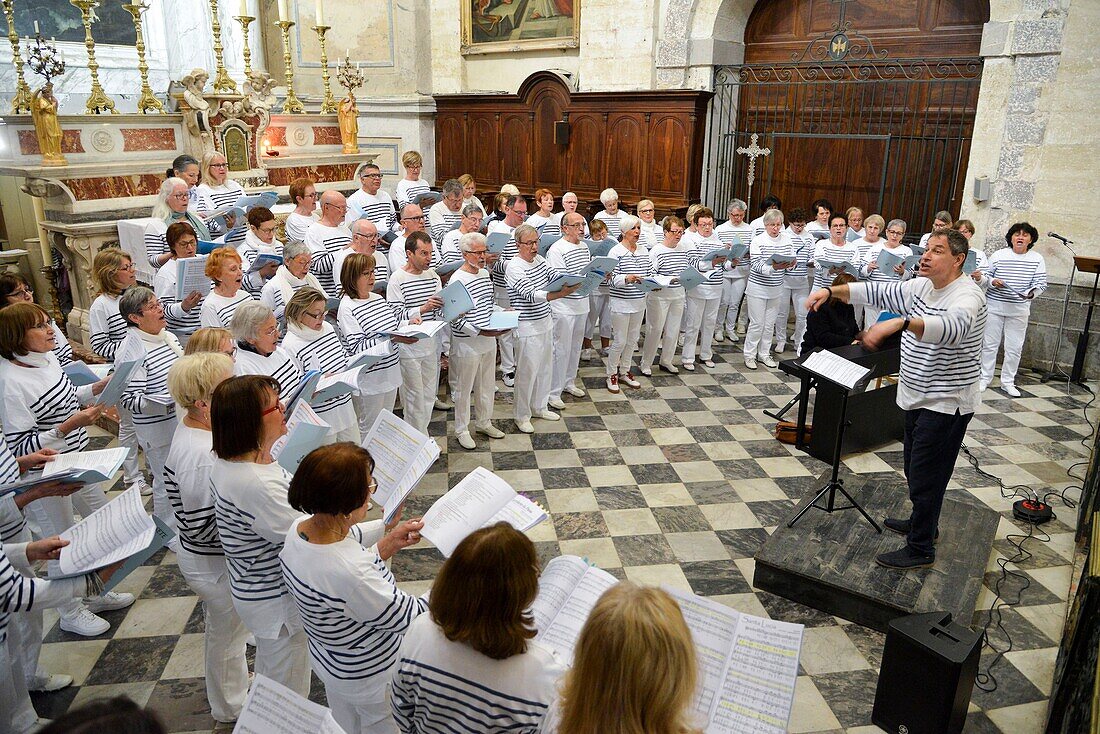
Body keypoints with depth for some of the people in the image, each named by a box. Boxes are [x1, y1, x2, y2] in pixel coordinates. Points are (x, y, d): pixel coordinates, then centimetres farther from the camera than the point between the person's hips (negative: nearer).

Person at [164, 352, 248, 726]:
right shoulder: (200, 456, -34)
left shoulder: (195, 429, -3)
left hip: (211, 559, 9)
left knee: (221, 630, 30)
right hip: (215, 565, -9)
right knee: (227, 635, 15)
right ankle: (230, 708, 40)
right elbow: (201, 527, -31)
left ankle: (229, 692, 53)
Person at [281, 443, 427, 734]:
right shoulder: (349, 575, -42)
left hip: (329, 660, 8)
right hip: (371, 677, -7)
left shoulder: (299, 529, -18)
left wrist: (388, 537, 1)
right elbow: (407, 617, -28)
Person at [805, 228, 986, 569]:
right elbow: (879, 292, 5)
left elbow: (953, 326, -43)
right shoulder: (921, 287, 5)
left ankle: (920, 550, 11)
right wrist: (831, 291, -8)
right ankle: (922, 523, 43)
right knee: (916, 470, 23)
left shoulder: (967, 296, -22)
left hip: (946, 404, -9)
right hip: (918, 397, 9)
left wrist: (899, 322, -58)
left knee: (925, 478, -2)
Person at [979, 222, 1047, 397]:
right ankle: (985, 378, 17)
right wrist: (992, 282, -18)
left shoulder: (1037, 259, 1)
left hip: (1019, 310, 1)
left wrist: (1031, 293, -22)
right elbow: (985, 277, 4)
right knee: (989, 344, 5)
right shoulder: (999, 255, -1)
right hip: (994, 306, -1)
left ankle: (1007, 382, 17)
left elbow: (1041, 283, -2)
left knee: (1014, 348, 5)